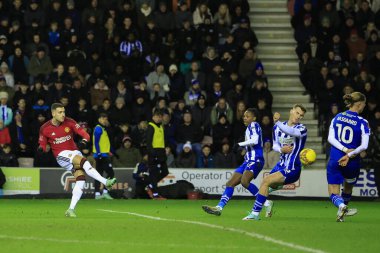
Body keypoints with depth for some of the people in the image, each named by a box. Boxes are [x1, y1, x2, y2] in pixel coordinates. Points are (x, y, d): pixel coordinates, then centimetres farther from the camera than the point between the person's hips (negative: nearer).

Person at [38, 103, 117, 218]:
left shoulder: (69, 122, -2)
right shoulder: (45, 129, -4)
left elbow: (84, 134, -3)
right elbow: (43, 145, 7)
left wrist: (84, 139, -25)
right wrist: (41, 148, -17)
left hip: (74, 152, 3)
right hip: (61, 155, -3)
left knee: (81, 178, -14)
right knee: (83, 161, -31)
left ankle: (71, 210, -10)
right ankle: (105, 182, -35)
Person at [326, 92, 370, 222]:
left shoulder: (337, 117, 3)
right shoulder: (362, 122, -7)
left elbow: (330, 138, -4)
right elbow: (364, 145, -16)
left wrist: (345, 150, -10)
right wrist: (349, 155, -12)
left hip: (335, 160, 1)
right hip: (352, 162, -1)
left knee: (333, 194, 3)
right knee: (348, 188, 28)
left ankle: (341, 206, -27)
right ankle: (343, 212, 43)